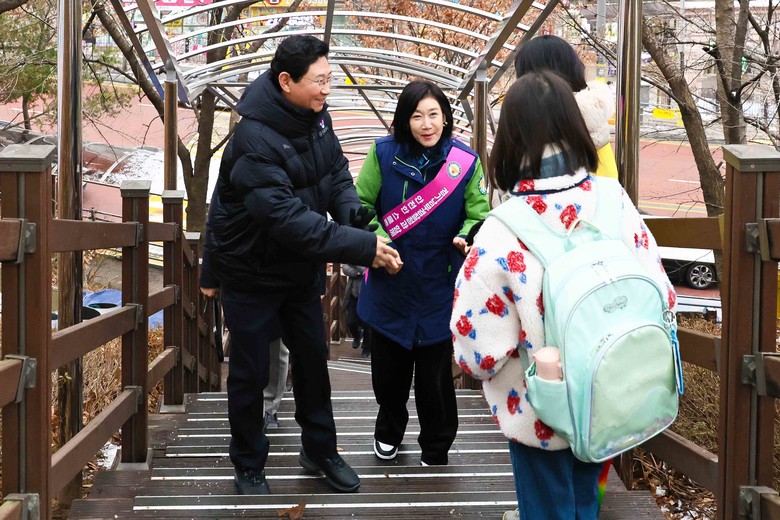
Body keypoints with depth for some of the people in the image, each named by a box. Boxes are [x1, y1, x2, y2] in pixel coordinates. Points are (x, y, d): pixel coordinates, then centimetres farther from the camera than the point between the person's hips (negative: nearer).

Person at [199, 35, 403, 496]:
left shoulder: (315, 115, -8)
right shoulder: (254, 141, -31)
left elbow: (337, 172, -1)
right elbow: (289, 220, -37)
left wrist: (354, 216, -23)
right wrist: (363, 247, -38)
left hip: (301, 268, 7)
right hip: (252, 272, -6)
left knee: (313, 358, 15)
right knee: (250, 372, 6)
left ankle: (320, 450, 32)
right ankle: (249, 464, 26)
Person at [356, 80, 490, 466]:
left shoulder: (466, 161, -7)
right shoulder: (383, 153, -6)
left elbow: (478, 215, -1)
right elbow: (361, 204, -1)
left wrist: (467, 238, -22)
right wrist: (377, 238, -17)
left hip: (438, 289, -1)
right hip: (389, 285, 1)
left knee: (435, 373, 7)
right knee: (388, 367, 15)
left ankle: (436, 448, 30)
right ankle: (389, 429, 44)